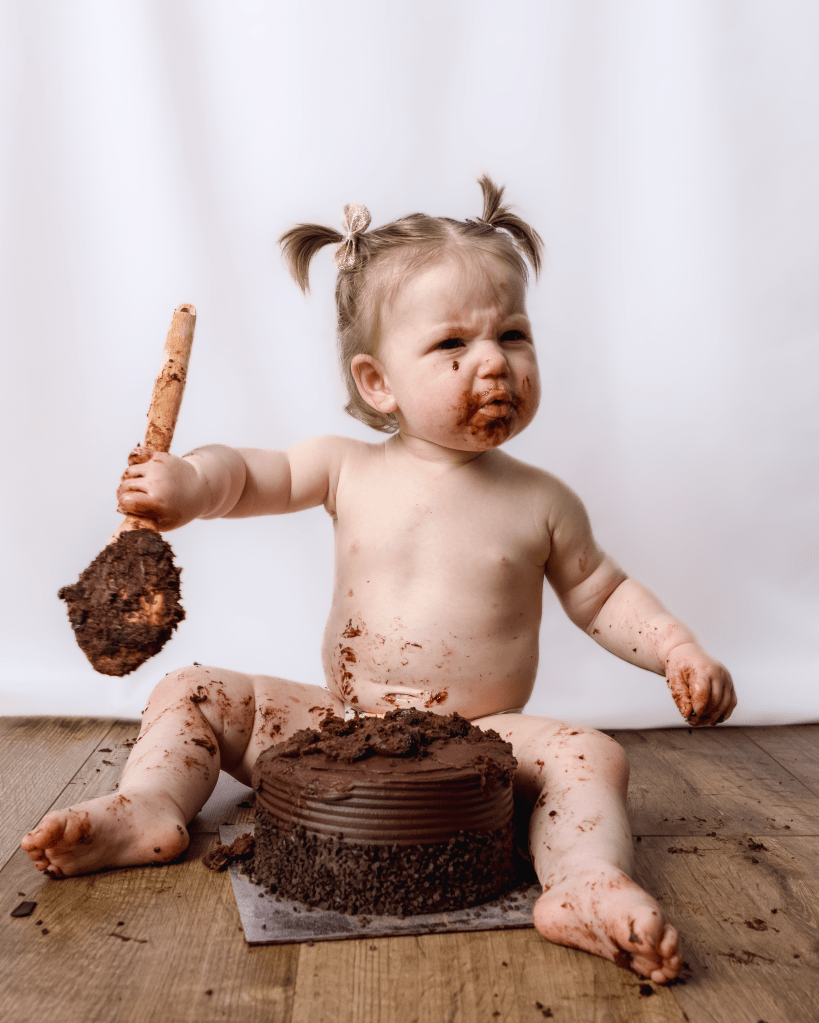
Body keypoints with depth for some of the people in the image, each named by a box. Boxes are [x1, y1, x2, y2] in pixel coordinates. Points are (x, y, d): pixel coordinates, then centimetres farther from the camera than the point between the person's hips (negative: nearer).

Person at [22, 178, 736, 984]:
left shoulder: (540, 502, -2)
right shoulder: (350, 472, -2)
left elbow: (600, 593, 10)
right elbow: (253, 474, 4)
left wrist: (681, 653, -4)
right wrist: (187, 482, -19)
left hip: (481, 741, -1)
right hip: (343, 725, 2)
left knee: (588, 755, -28)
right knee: (193, 693, -3)